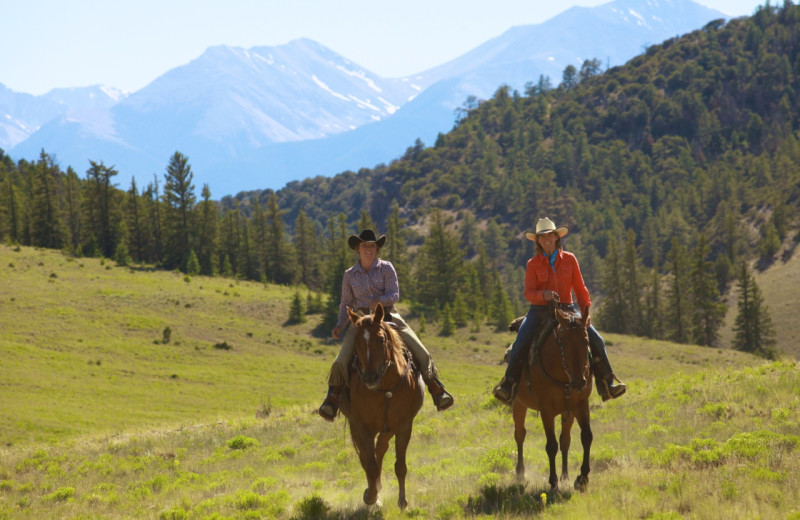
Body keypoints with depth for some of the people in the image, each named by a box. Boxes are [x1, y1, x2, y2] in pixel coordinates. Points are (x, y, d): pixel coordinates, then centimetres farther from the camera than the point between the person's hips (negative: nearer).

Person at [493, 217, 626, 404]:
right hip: (540, 310, -1)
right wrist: (544, 294, -27)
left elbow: (580, 289, 8)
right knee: (519, 344, -22)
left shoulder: (569, 259, 5)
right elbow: (529, 293, -6)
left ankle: (606, 383, -1)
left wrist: (586, 310, -4)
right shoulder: (533, 264, 2)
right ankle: (508, 384, -5)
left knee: (597, 341, -11)